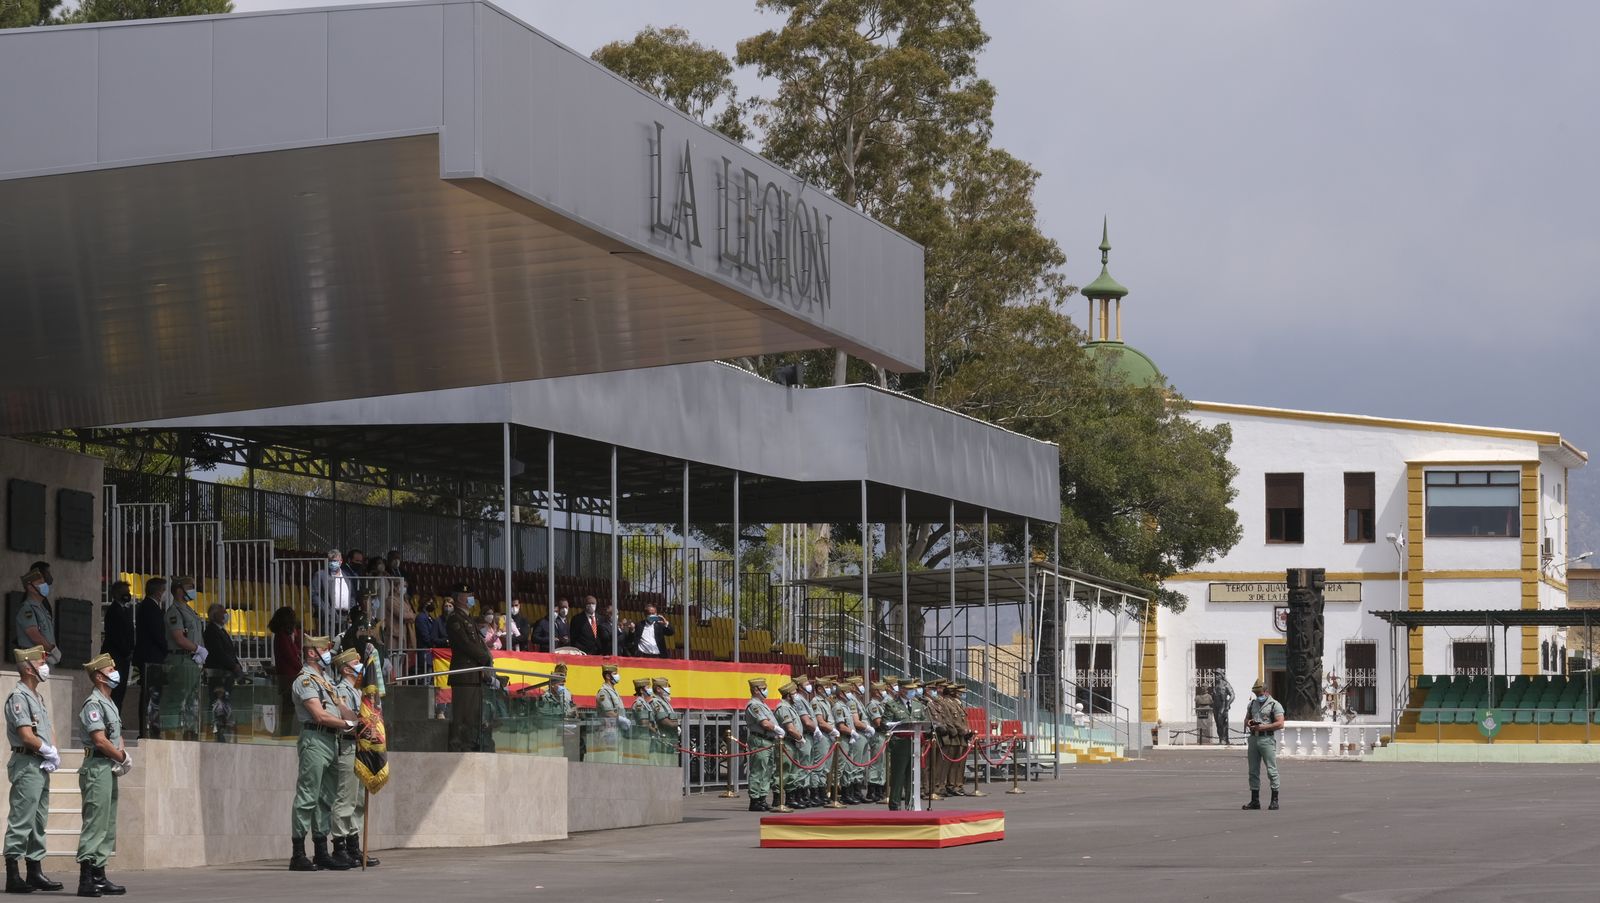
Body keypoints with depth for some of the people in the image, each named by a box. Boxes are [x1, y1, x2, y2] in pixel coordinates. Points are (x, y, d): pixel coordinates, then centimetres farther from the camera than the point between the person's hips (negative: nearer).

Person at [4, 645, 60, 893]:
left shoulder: (37, 697, 18)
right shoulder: (19, 697, -12)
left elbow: (50, 730, 21)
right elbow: (28, 737, -20)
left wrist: (54, 754, 4)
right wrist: (50, 752, -7)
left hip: (42, 766, 10)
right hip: (27, 764, -10)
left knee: (39, 821, 13)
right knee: (21, 821, -9)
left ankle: (35, 872, 18)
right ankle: (13, 876, -8)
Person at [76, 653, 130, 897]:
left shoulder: (110, 704, 19)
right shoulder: (93, 704, -11)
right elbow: (100, 740, -19)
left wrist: (124, 758, 2)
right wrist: (123, 758, -8)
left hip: (111, 769, 10)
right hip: (97, 769, -10)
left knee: (107, 828, 11)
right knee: (94, 824, -12)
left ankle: (99, 877, 15)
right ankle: (86, 880, -14)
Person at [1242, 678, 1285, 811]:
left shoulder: (1275, 705, -4)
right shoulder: (1252, 704, 18)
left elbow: (1280, 724, -13)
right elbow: (1246, 719, 25)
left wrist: (1263, 727, -19)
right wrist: (1248, 723, 0)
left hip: (1267, 739, -6)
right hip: (1253, 739, 6)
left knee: (1271, 770, -6)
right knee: (1253, 771, 6)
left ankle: (1275, 800, -1)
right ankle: (1255, 801, 11)